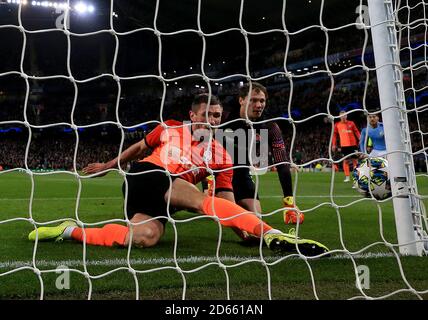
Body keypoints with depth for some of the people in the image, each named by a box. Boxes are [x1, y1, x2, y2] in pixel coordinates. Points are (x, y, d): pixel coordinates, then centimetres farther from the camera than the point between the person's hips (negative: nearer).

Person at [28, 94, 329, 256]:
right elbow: (140, 147, 25)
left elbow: (227, 203, -1)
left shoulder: (220, 156, 5)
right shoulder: (169, 128, 7)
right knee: (201, 199, -34)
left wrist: (246, 231, -15)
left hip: (163, 198, 4)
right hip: (145, 176, -4)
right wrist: (108, 165, 31)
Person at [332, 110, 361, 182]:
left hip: (353, 144, 0)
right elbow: (335, 135, 9)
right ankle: (347, 177, 7)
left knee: (355, 160, 3)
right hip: (343, 145, 0)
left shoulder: (351, 123, 4)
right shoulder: (337, 125, 5)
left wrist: (360, 139, -9)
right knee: (345, 161, 3)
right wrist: (334, 145, 5)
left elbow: (356, 132, 3)